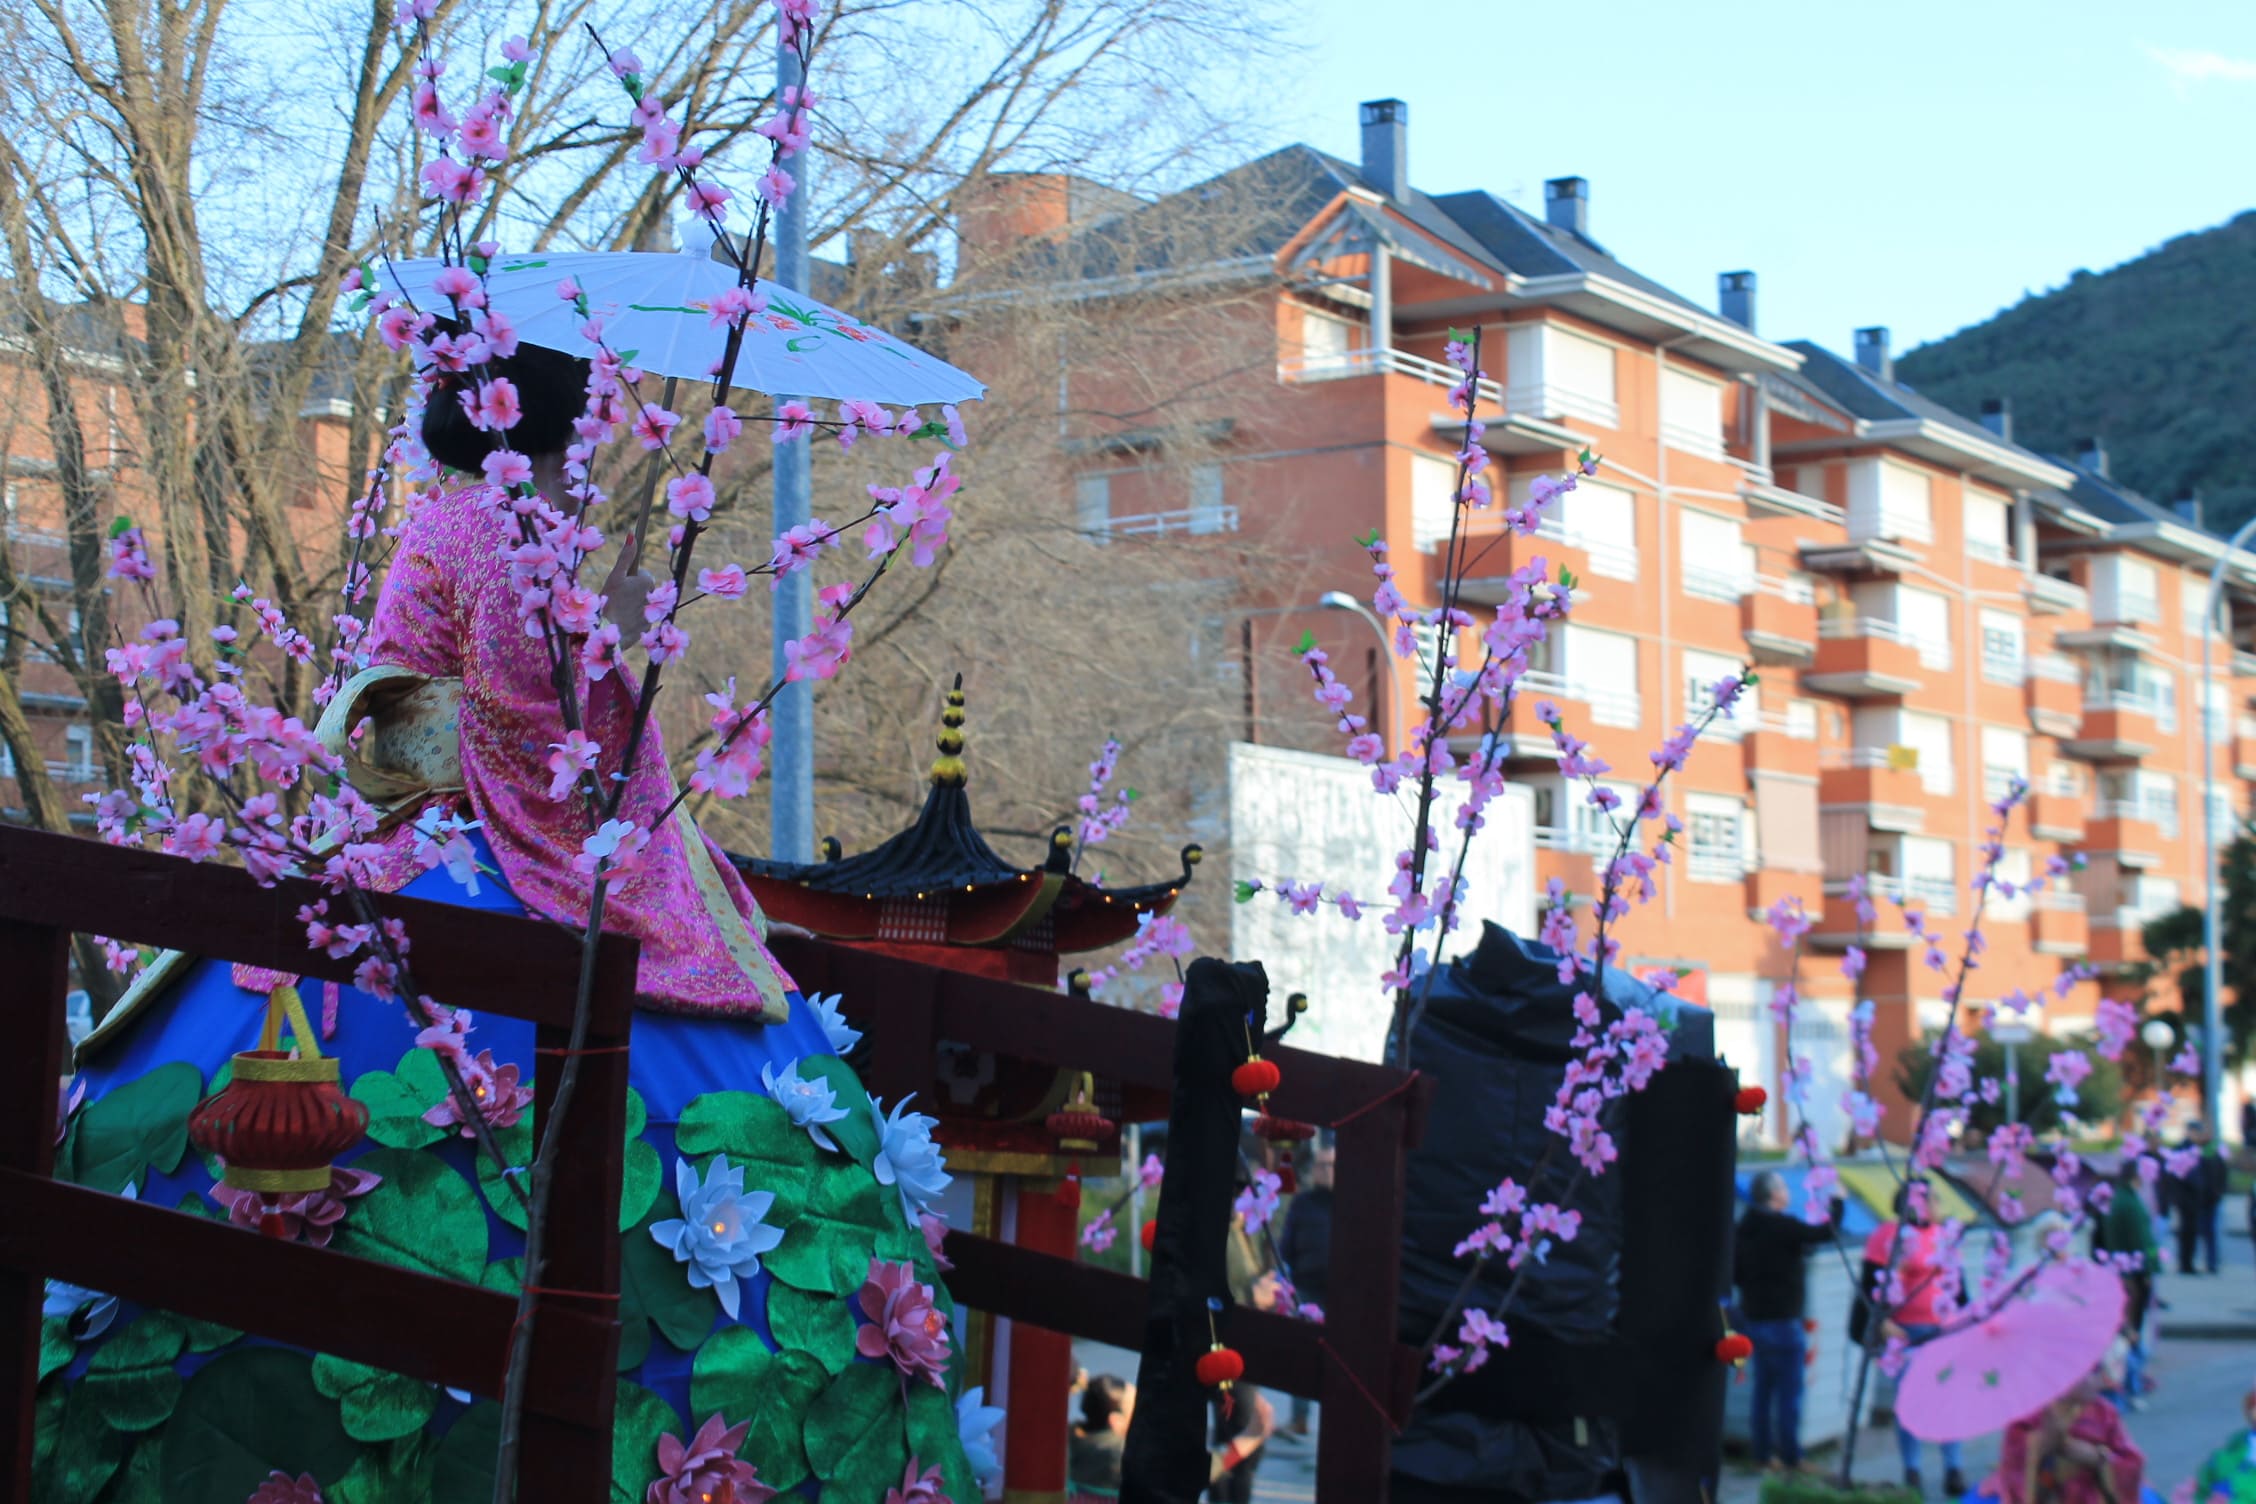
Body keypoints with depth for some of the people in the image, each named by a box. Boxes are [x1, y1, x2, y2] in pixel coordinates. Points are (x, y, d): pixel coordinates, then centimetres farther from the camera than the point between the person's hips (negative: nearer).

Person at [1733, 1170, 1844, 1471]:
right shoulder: (1783, 1226, -16)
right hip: (1782, 1319, -8)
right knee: (1789, 1390, -1)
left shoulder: (1744, 1229, 8)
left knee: (1764, 1389, 14)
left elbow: (1734, 1273, 14)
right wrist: (1837, 1201, -4)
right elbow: (1827, 1232, -18)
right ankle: (1790, 1455, 1)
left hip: (1753, 1318, 8)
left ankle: (1763, 1451, 17)